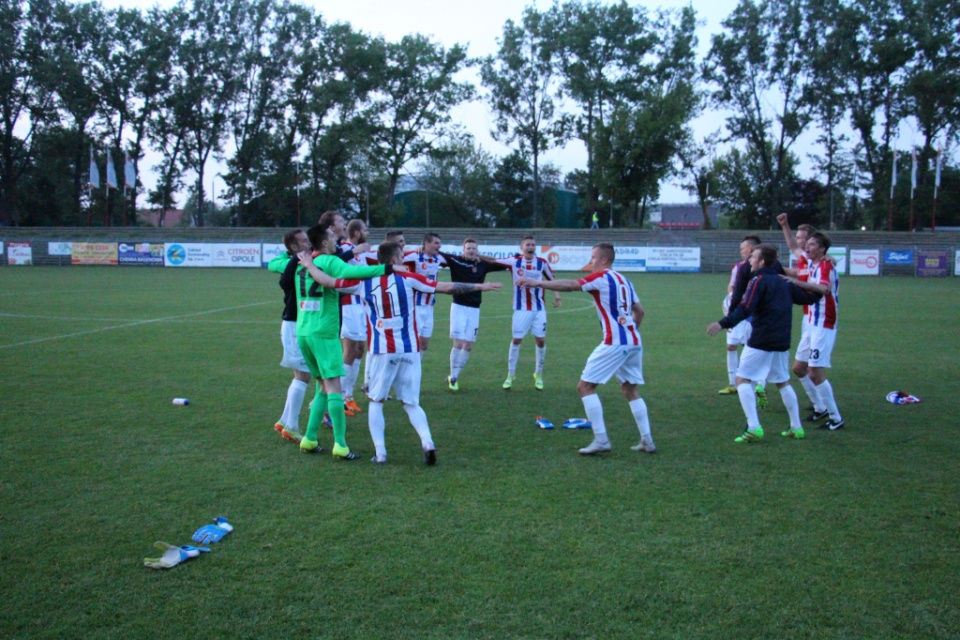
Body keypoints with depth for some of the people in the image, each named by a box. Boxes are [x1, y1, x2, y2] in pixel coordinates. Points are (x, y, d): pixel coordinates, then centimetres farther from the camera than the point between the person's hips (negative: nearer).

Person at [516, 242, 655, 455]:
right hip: (634, 342, 9)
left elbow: (570, 285, -17)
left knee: (585, 386, -2)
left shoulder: (601, 277, -5)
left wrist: (536, 282, -19)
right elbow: (639, 311, 22)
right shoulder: (624, 281, 18)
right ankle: (647, 441, 16)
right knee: (631, 390, 19)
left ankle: (601, 440, -7)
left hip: (615, 343, -9)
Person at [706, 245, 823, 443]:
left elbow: (745, 309, -24)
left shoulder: (759, 280, -9)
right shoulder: (784, 282, 11)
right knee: (783, 382, 21)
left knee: (742, 379, -3)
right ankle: (796, 428, 25)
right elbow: (810, 298, 19)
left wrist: (723, 323, -34)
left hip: (760, 342, -8)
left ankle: (754, 428, -14)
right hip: (782, 343, 8)